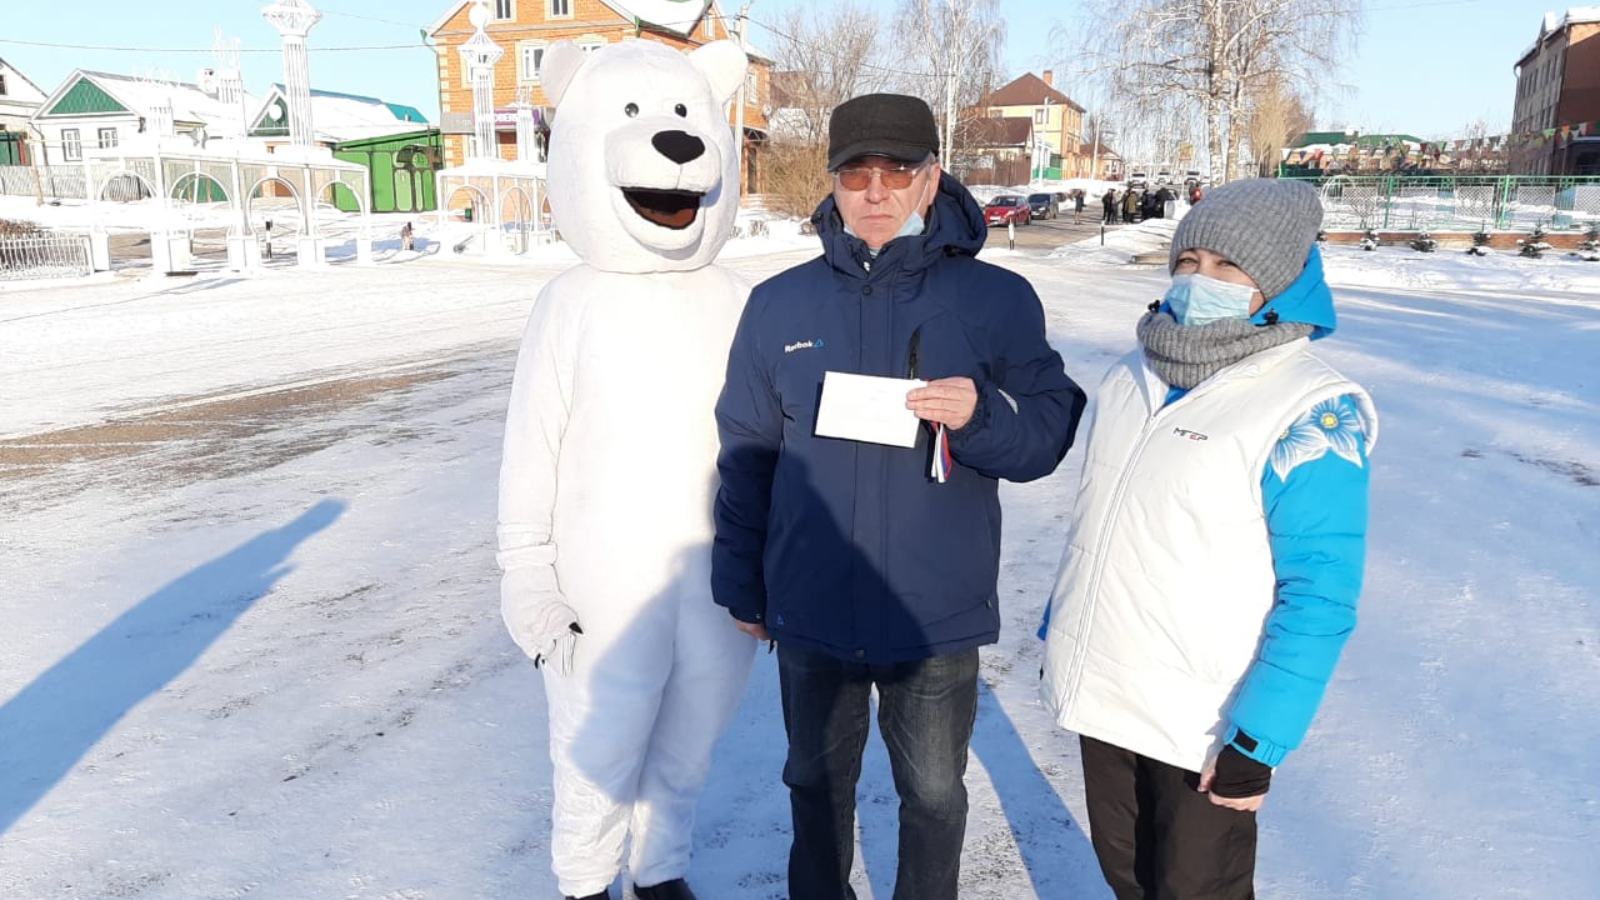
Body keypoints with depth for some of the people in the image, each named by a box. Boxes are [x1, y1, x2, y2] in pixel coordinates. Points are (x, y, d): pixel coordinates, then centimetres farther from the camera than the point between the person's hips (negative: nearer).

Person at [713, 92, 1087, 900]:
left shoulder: (999, 300, -7)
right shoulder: (778, 304, -1)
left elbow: (1048, 433, -6)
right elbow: (746, 453, 4)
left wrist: (982, 415, -27)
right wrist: (740, 583, 6)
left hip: (939, 618, -1)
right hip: (810, 613, 2)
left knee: (934, 795, 18)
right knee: (817, 783, 23)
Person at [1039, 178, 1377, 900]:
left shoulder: (1307, 412, -16)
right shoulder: (1132, 377, 4)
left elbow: (1319, 593, -18)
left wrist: (1259, 737, -19)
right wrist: (1061, 631, 18)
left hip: (1205, 723, -6)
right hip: (1099, 694, 6)